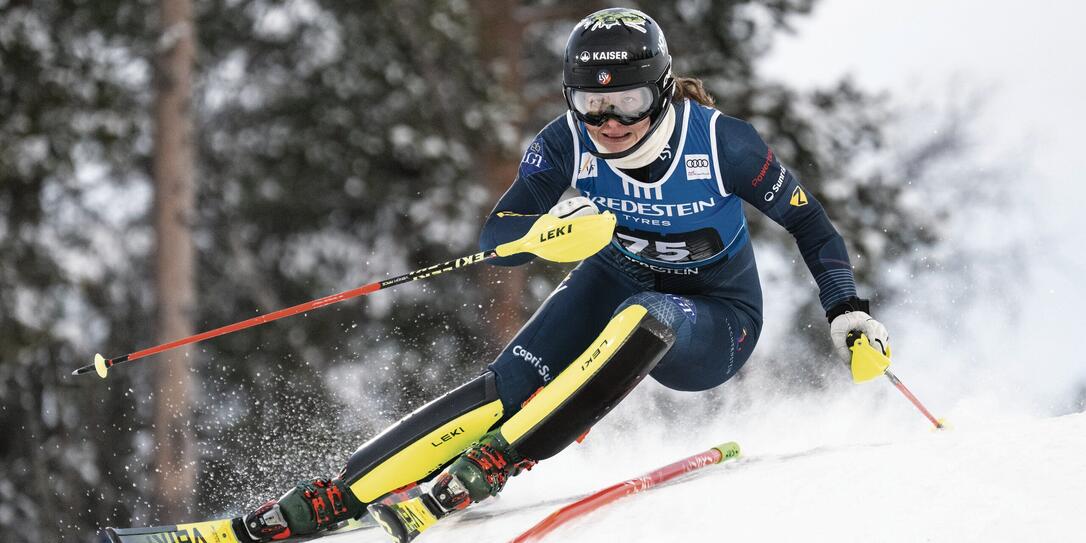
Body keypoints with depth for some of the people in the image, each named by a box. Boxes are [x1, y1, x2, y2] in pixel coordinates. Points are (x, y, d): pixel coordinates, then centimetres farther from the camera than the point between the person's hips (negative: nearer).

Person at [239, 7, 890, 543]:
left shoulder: (722, 143, -25)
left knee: (643, 318, -37)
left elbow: (810, 222, -11)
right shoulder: (568, 143, -18)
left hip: (712, 329, -3)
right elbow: (495, 238, -16)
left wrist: (847, 308, -22)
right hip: (614, 284, 3)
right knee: (507, 388, -22)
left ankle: (478, 474, -41)